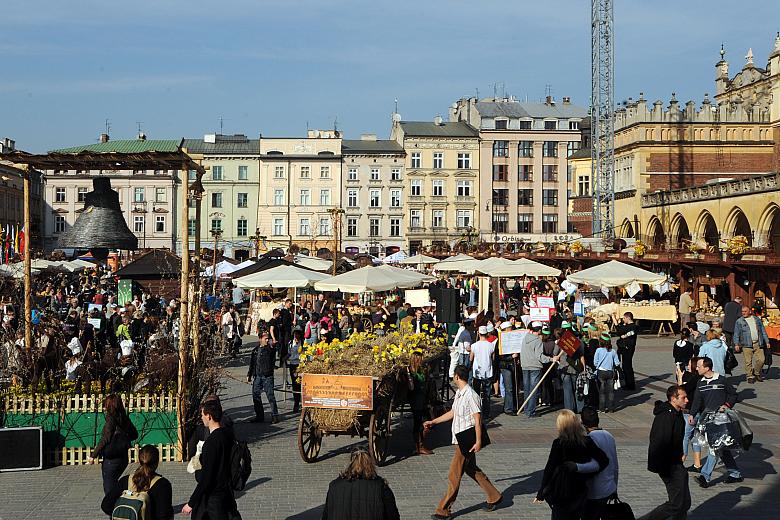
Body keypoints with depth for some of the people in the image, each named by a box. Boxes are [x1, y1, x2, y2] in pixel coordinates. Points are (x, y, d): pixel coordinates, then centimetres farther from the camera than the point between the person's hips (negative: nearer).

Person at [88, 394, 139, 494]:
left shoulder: (111, 419, -15)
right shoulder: (124, 418, 5)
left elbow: (104, 440, -19)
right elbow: (134, 435, 15)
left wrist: (93, 456, -16)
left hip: (111, 459, -7)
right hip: (123, 458, 7)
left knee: (109, 487, 3)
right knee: (114, 483, 23)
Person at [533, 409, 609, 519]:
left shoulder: (558, 444, -17)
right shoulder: (587, 442, -6)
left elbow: (549, 469, -16)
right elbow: (604, 460, -1)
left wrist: (541, 494, -11)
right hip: (581, 492, 4)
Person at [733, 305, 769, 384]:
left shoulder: (757, 319, 14)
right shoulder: (739, 321, 4)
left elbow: (763, 331, 18)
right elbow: (736, 334, 1)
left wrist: (767, 341, 13)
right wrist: (736, 344, -9)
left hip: (758, 344, 3)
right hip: (747, 345, -3)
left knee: (761, 360, -2)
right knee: (748, 362, -4)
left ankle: (757, 373, 20)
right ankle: (750, 376, 8)